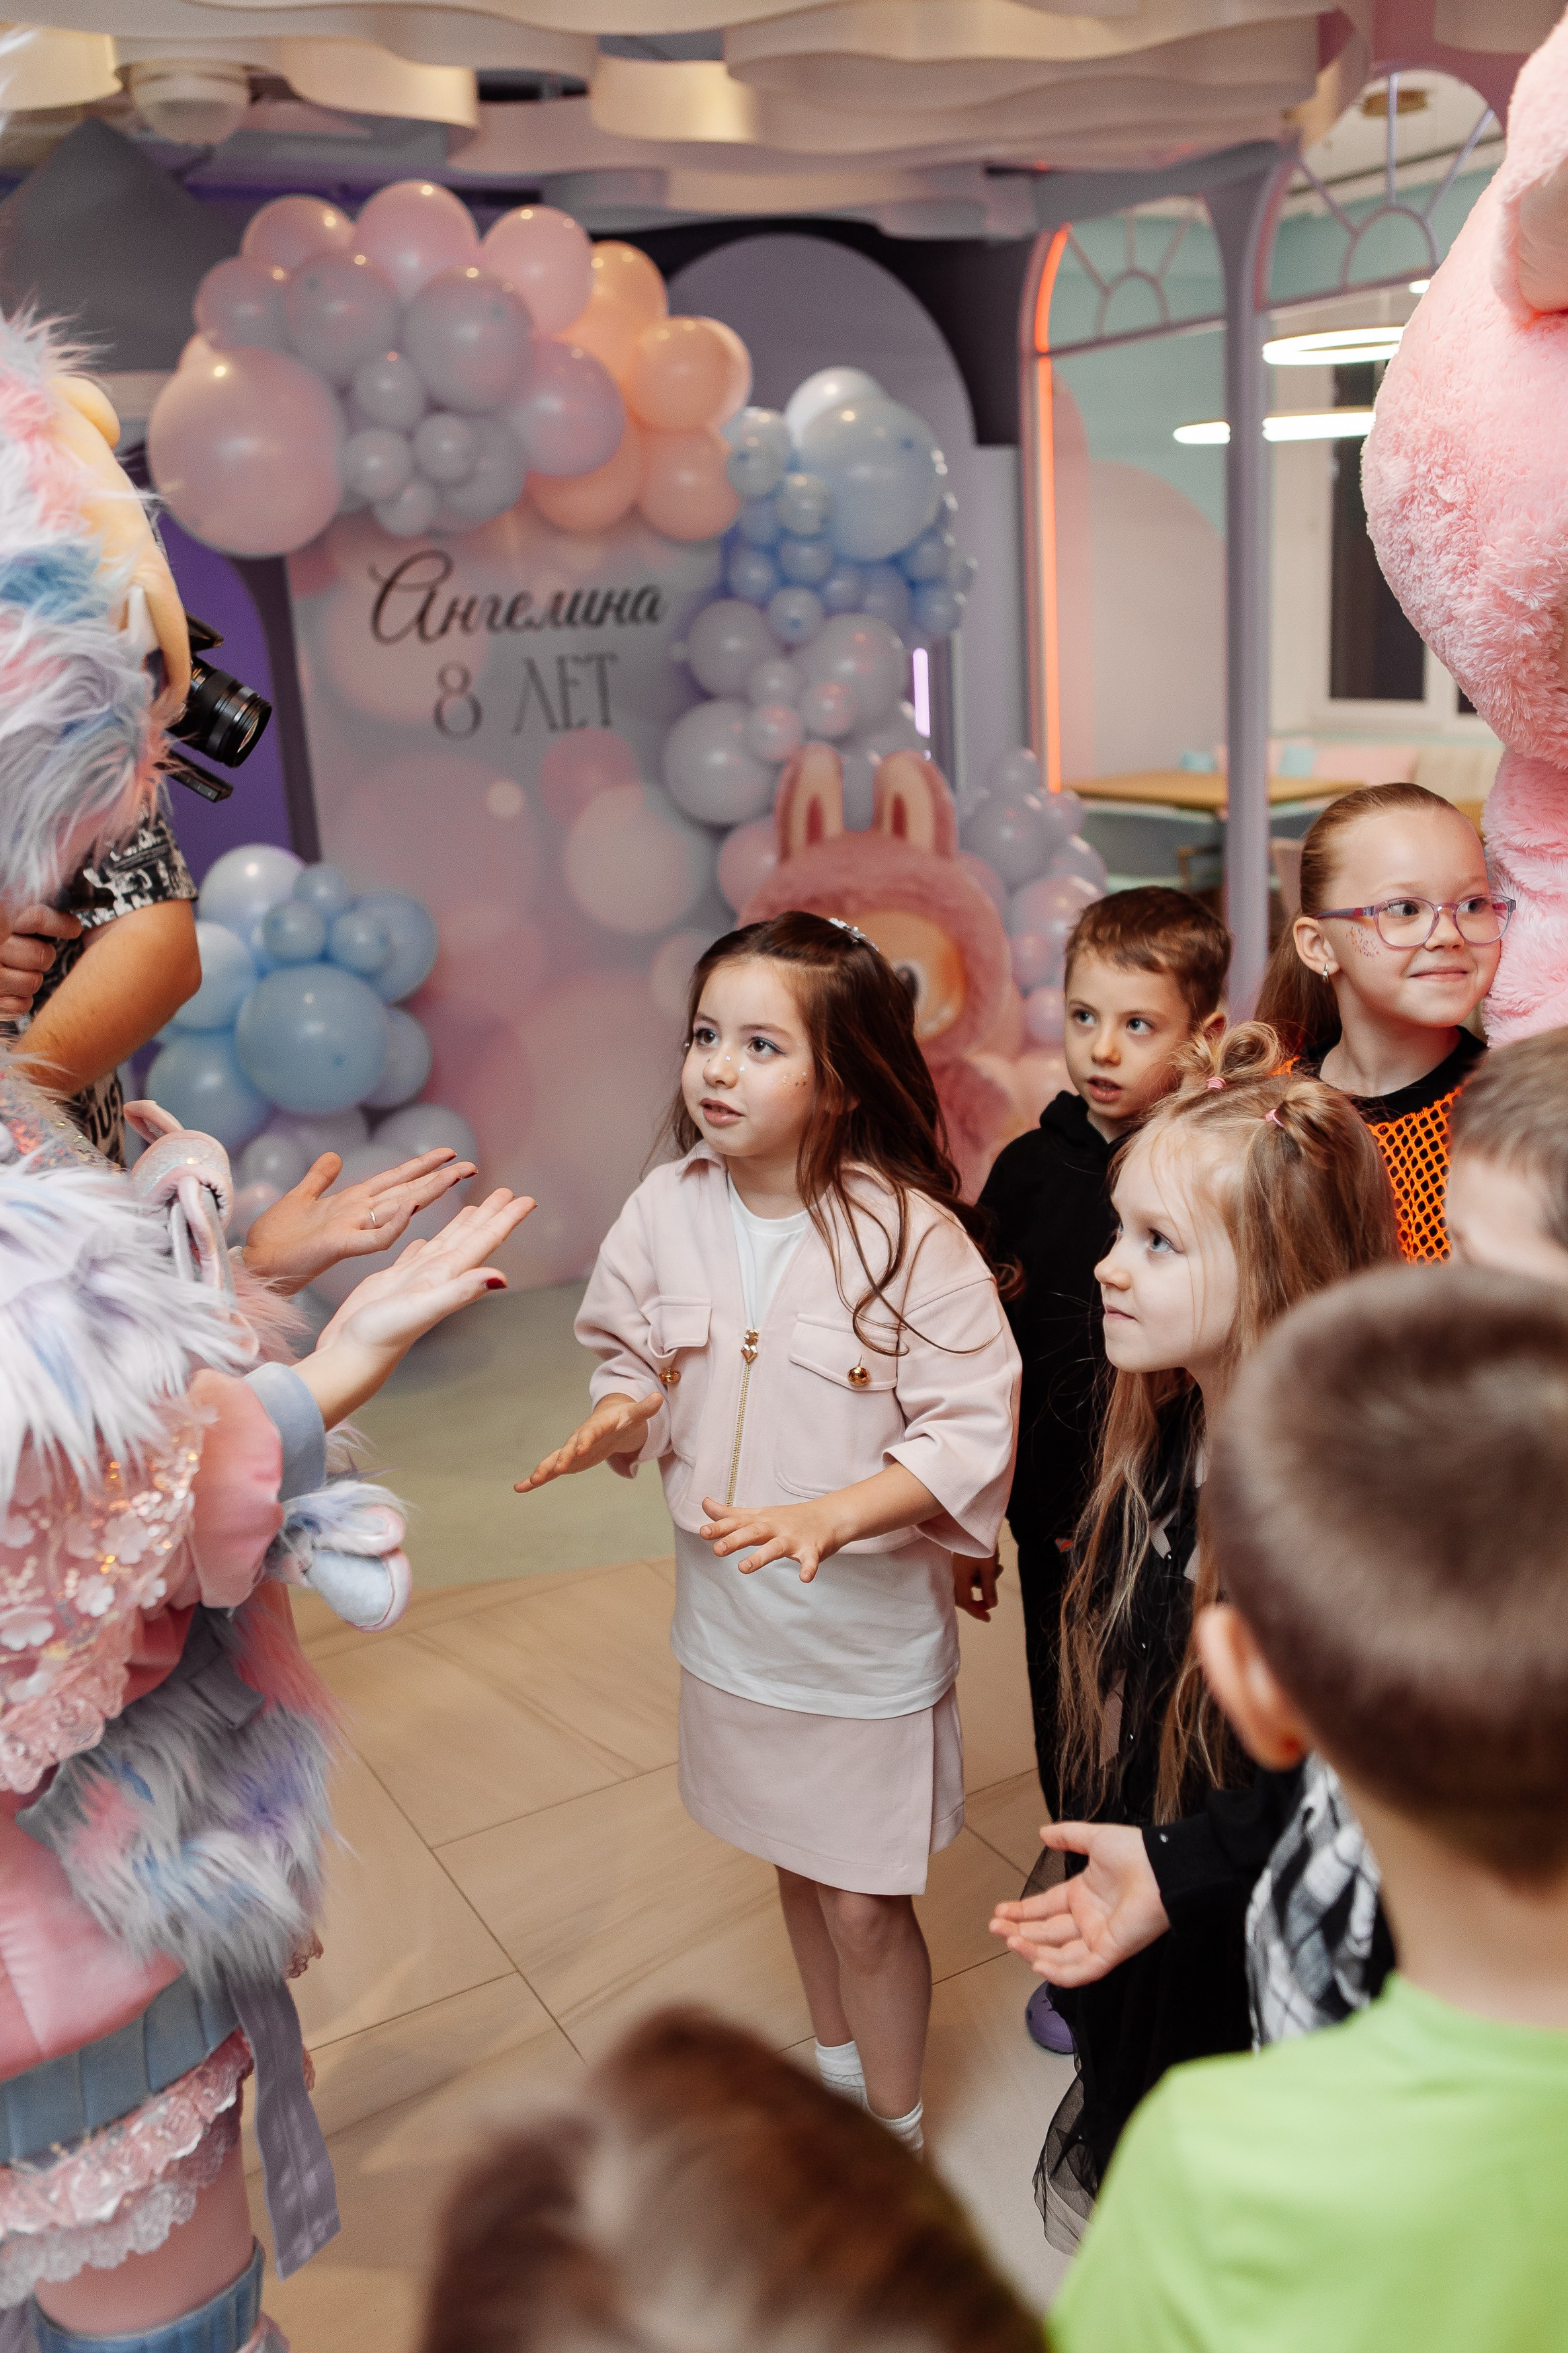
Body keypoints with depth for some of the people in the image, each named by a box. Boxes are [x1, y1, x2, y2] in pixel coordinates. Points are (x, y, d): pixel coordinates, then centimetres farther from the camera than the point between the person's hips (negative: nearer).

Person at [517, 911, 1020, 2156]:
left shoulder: (912, 1236, -22)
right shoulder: (668, 1209, -8)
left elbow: (973, 1432, -20)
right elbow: (636, 1358, 6)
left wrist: (831, 1515, -31)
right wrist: (620, 1418, -17)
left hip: (869, 1620, -5)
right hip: (730, 1605, 5)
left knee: (864, 1900, 9)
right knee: (797, 1862, 25)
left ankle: (896, 2135, 36)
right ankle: (838, 2069, 51)